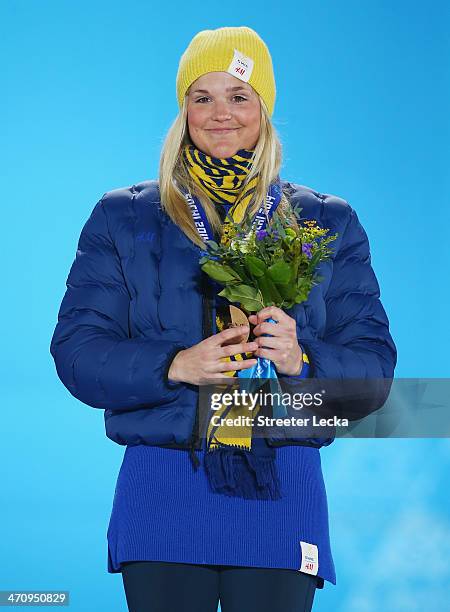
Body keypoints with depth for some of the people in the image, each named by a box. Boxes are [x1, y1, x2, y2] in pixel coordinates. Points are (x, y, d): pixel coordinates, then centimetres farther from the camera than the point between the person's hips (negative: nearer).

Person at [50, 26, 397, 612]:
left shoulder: (328, 224, 11)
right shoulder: (122, 218, 10)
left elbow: (374, 363, 5)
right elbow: (76, 352, 1)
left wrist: (302, 361, -16)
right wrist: (176, 366, -15)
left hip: (280, 493, 0)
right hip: (161, 492, 0)